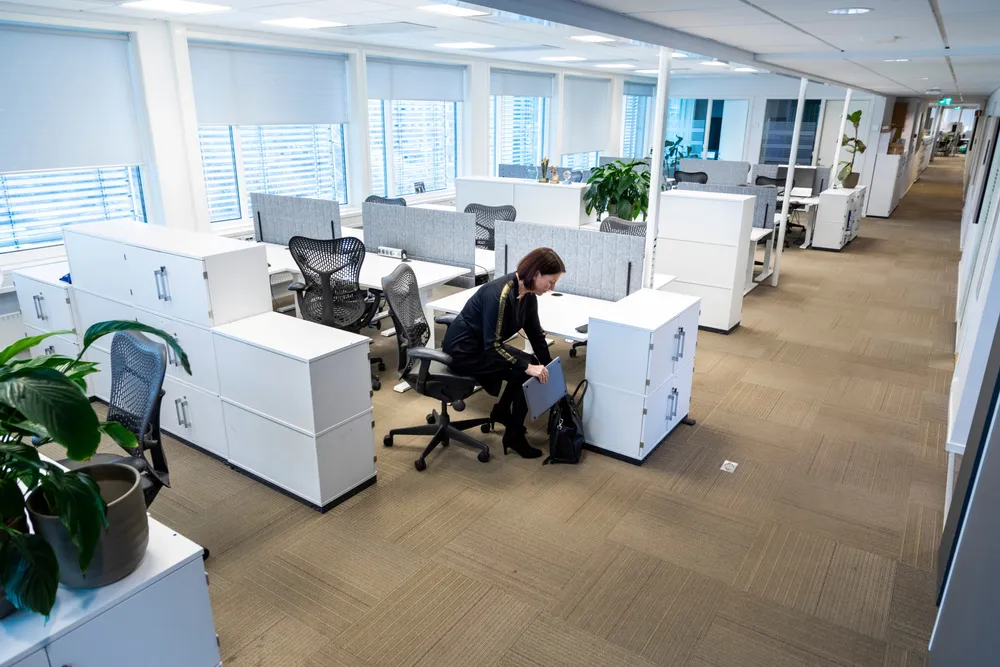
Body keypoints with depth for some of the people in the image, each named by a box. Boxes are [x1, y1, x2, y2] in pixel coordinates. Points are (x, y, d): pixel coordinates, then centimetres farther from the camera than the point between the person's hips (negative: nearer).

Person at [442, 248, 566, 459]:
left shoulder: (528, 294, -4)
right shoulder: (499, 293, -31)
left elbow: (536, 335, 5)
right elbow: (492, 345, -30)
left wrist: (550, 369, 7)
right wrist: (529, 367, -31)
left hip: (484, 345, 9)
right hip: (463, 349, -9)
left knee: (529, 367, 0)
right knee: (525, 371, -15)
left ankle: (502, 410, 21)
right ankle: (514, 435, -1)